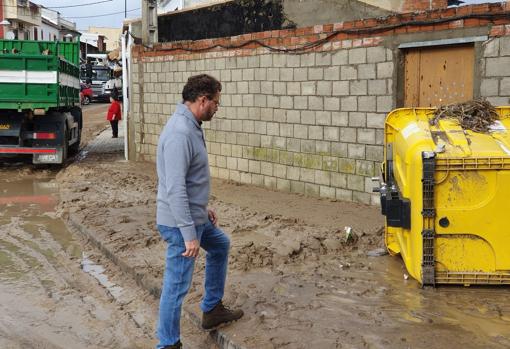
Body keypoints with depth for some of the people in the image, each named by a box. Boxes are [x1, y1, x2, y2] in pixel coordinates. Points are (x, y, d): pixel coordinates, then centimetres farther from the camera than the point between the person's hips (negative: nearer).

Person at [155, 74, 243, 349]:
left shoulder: (191, 126, 7)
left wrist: (204, 207, 22)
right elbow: (175, 189, -28)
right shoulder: (180, 133, -25)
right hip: (181, 223, -11)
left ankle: (212, 310, 40)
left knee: (220, 246, 29)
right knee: (177, 285, -1)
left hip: (196, 216, 11)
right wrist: (189, 234, -26)